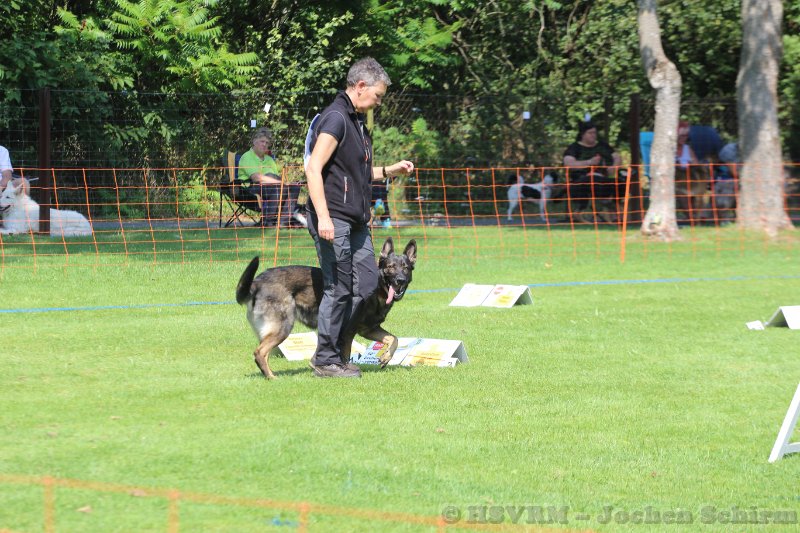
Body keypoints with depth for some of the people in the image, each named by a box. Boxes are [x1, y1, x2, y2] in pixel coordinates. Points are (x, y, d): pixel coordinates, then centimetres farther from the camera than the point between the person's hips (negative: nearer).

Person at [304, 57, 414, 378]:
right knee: (339, 288, -5)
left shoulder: (357, 121, 20)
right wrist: (323, 217, -25)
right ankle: (326, 360, 4)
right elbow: (314, 169, -19)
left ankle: (333, 347, 16)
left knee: (367, 283, 7)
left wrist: (390, 171, 18)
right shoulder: (336, 118, -12)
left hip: (356, 221, 10)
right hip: (334, 219, -10)